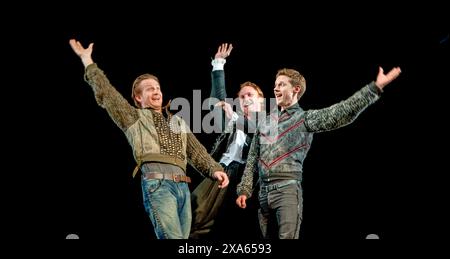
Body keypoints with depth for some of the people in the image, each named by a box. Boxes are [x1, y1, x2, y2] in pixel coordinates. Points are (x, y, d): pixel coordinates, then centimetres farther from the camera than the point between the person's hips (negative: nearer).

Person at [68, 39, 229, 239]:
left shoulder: (178, 123, 28)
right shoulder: (135, 118, 15)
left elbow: (196, 152, 22)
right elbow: (106, 94, 9)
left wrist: (214, 170, 5)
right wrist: (87, 60, 9)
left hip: (183, 185, 6)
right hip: (157, 183, -6)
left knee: (183, 238, 1)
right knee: (172, 238, -19)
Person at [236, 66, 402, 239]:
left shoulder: (305, 118, 3)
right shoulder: (265, 123, 18)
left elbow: (341, 113, -9)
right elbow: (252, 160, 20)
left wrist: (375, 87, -17)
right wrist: (244, 190, 12)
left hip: (288, 189, -5)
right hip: (263, 192, 5)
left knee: (288, 237, -15)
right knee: (269, 238, 9)